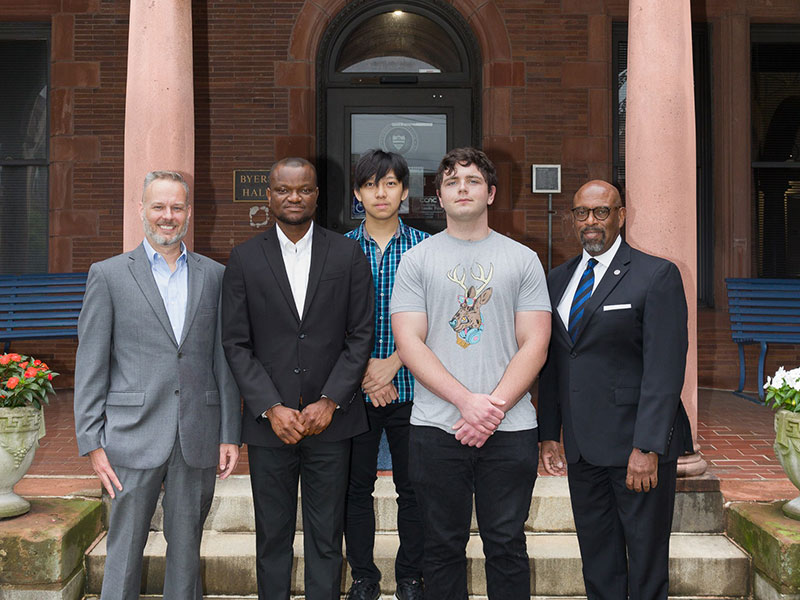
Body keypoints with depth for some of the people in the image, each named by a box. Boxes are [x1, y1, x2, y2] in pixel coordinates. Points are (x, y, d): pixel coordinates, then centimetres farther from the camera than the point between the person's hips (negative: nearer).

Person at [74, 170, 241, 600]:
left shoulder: (213, 275, 9)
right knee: (125, 549, 6)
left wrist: (230, 433, 4)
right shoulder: (108, 275, 2)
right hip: (133, 436, -2)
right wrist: (92, 443, -5)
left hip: (198, 438, 2)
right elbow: (90, 365, 0)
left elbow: (223, 358, 8)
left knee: (186, 549, 12)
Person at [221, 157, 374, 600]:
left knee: (326, 535, 8)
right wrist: (272, 409, -9)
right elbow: (236, 344, 0)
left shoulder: (348, 255, 3)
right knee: (272, 535, 10)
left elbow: (361, 335, 1)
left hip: (330, 419, 0)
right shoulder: (245, 259, 3)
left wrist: (329, 402, -8)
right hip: (269, 421, 0)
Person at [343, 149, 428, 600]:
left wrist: (393, 362, -12)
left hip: (410, 387, -1)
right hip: (355, 389, 1)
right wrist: (364, 368, -10)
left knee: (413, 488, 8)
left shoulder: (425, 247, 1)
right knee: (357, 487, 9)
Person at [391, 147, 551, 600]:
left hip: (510, 429, 0)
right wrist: (468, 401, -14)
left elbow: (535, 344, 0)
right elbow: (409, 343, -3)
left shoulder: (523, 260, 7)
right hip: (436, 427, 0)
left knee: (507, 545, 9)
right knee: (444, 546, 10)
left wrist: (494, 408, -12)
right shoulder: (417, 260, 5)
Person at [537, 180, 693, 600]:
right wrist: (549, 434, 8)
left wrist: (647, 448, -19)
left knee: (646, 564, 7)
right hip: (581, 446, 5)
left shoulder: (657, 275, -6)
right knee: (597, 559, 14)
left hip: (637, 443, -5)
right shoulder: (559, 278, 12)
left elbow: (665, 368, -13)